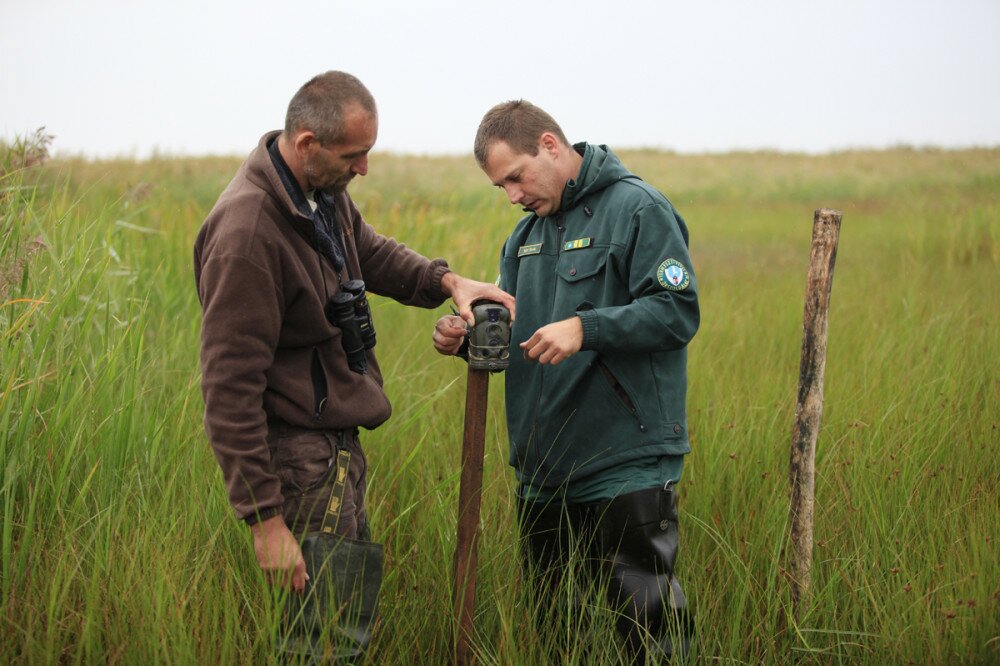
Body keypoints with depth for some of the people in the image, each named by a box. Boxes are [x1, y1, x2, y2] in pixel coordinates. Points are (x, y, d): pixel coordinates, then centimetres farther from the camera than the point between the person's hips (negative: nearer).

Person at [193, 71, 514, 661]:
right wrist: (265, 518, -24)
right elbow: (230, 387, -24)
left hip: (338, 447, 9)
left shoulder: (324, 191, 3)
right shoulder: (246, 234, -25)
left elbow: (369, 249, 26)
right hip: (300, 462, -9)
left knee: (358, 616, 19)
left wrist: (445, 281, 7)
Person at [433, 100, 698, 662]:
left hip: (626, 469, -8)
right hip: (542, 476, 8)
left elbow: (678, 313, -16)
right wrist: (468, 336, -1)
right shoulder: (527, 233, 17)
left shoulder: (637, 209, -8)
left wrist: (585, 328, -26)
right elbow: (513, 331, 21)